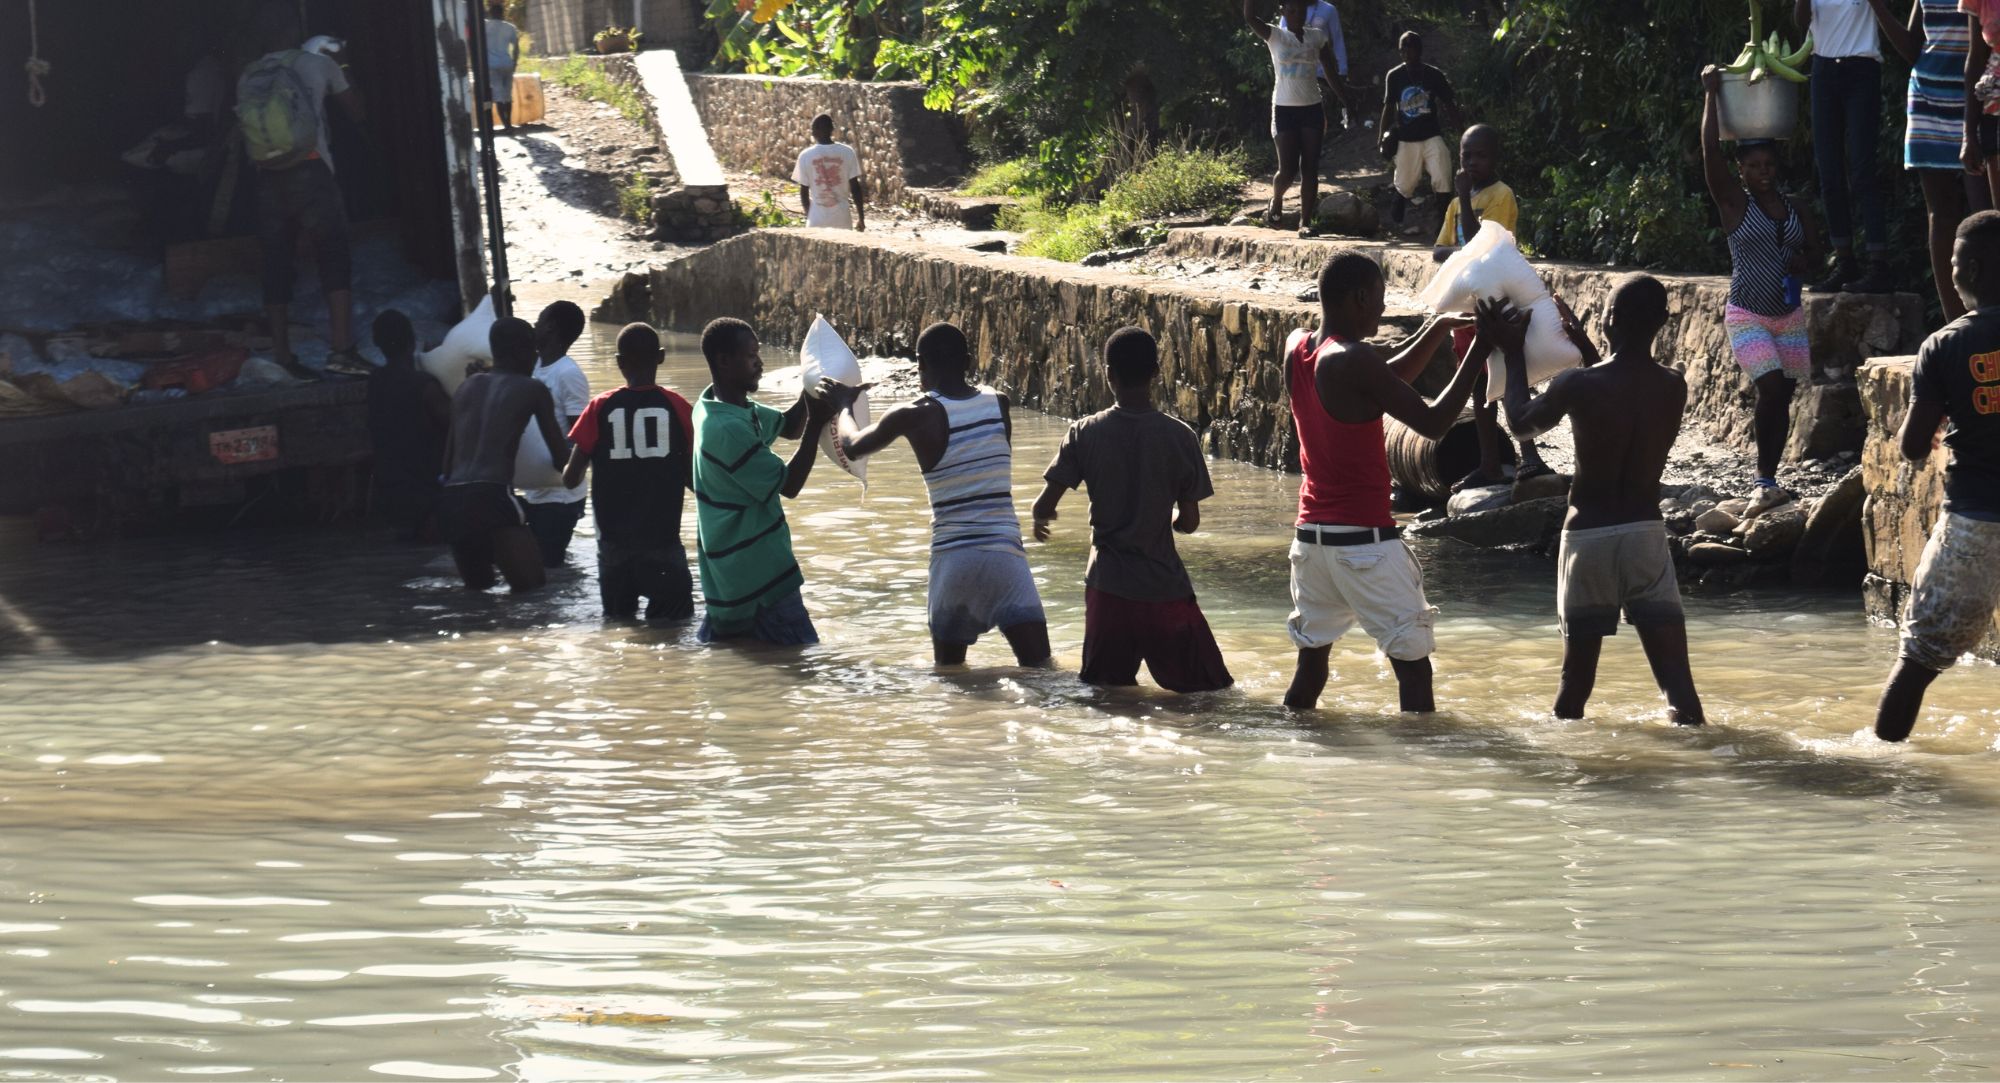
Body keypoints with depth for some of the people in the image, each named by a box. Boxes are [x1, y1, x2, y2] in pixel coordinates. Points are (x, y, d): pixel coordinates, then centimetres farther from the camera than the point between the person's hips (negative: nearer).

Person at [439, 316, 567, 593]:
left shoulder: (468, 386, 22)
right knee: (534, 590, -7)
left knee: (476, 591, 19)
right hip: (492, 497, -6)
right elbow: (561, 458, 14)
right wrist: (560, 461, 34)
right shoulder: (532, 390, 8)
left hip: (451, 500, 6)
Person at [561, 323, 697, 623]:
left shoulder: (601, 408, -2)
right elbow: (695, 478, -1)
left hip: (614, 541, 2)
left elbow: (571, 478, -2)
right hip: (663, 540, -2)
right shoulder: (676, 407, -4)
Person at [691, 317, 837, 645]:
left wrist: (809, 397, 0)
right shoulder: (728, 429, -23)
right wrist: (816, 425, -17)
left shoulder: (725, 408, 7)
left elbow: (787, 427, 18)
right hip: (758, 578, -10)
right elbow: (789, 485, -17)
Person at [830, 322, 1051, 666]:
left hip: (951, 556, 0)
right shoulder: (998, 403, 6)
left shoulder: (916, 416, -1)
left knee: (948, 673, 18)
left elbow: (852, 446, 14)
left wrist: (843, 406, 34)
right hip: (1003, 553, 0)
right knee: (1039, 671, -9)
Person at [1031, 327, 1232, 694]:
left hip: (1108, 586, 2)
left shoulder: (1085, 434, -4)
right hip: (1165, 587, -1)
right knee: (1212, 691, 3)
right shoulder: (1179, 437, -5)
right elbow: (1190, 522, 1)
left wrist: (1041, 520, 21)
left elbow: (1044, 507, -3)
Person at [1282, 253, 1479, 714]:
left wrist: (1438, 329, 15)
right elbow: (1433, 423, -16)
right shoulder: (1352, 360, -18)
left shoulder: (1296, 349, 7)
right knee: (1413, 663, -3)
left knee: (1311, 658, 15)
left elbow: (1387, 380, 18)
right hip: (1364, 538, -8)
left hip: (1311, 533, 8)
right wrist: (1479, 350, -12)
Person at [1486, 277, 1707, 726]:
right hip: (1647, 534, 1)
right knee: (1676, 677, -2)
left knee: (1576, 680, 9)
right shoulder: (1674, 388, -1)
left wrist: (1513, 354, 20)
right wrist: (1586, 350, 30)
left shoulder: (1577, 385, -11)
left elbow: (1521, 422, 8)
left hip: (1587, 537, -1)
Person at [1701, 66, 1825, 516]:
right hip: (1747, 317, -5)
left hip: (1790, 315, 5)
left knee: (1782, 398, 4)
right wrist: (1711, 93, -13)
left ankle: (1765, 483, 13)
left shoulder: (1795, 209, 8)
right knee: (1772, 388, -20)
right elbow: (1710, 149, -15)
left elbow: (1816, 248, 18)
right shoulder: (1734, 204, -5)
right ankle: (1766, 484, -14)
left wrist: (1803, 261, -6)